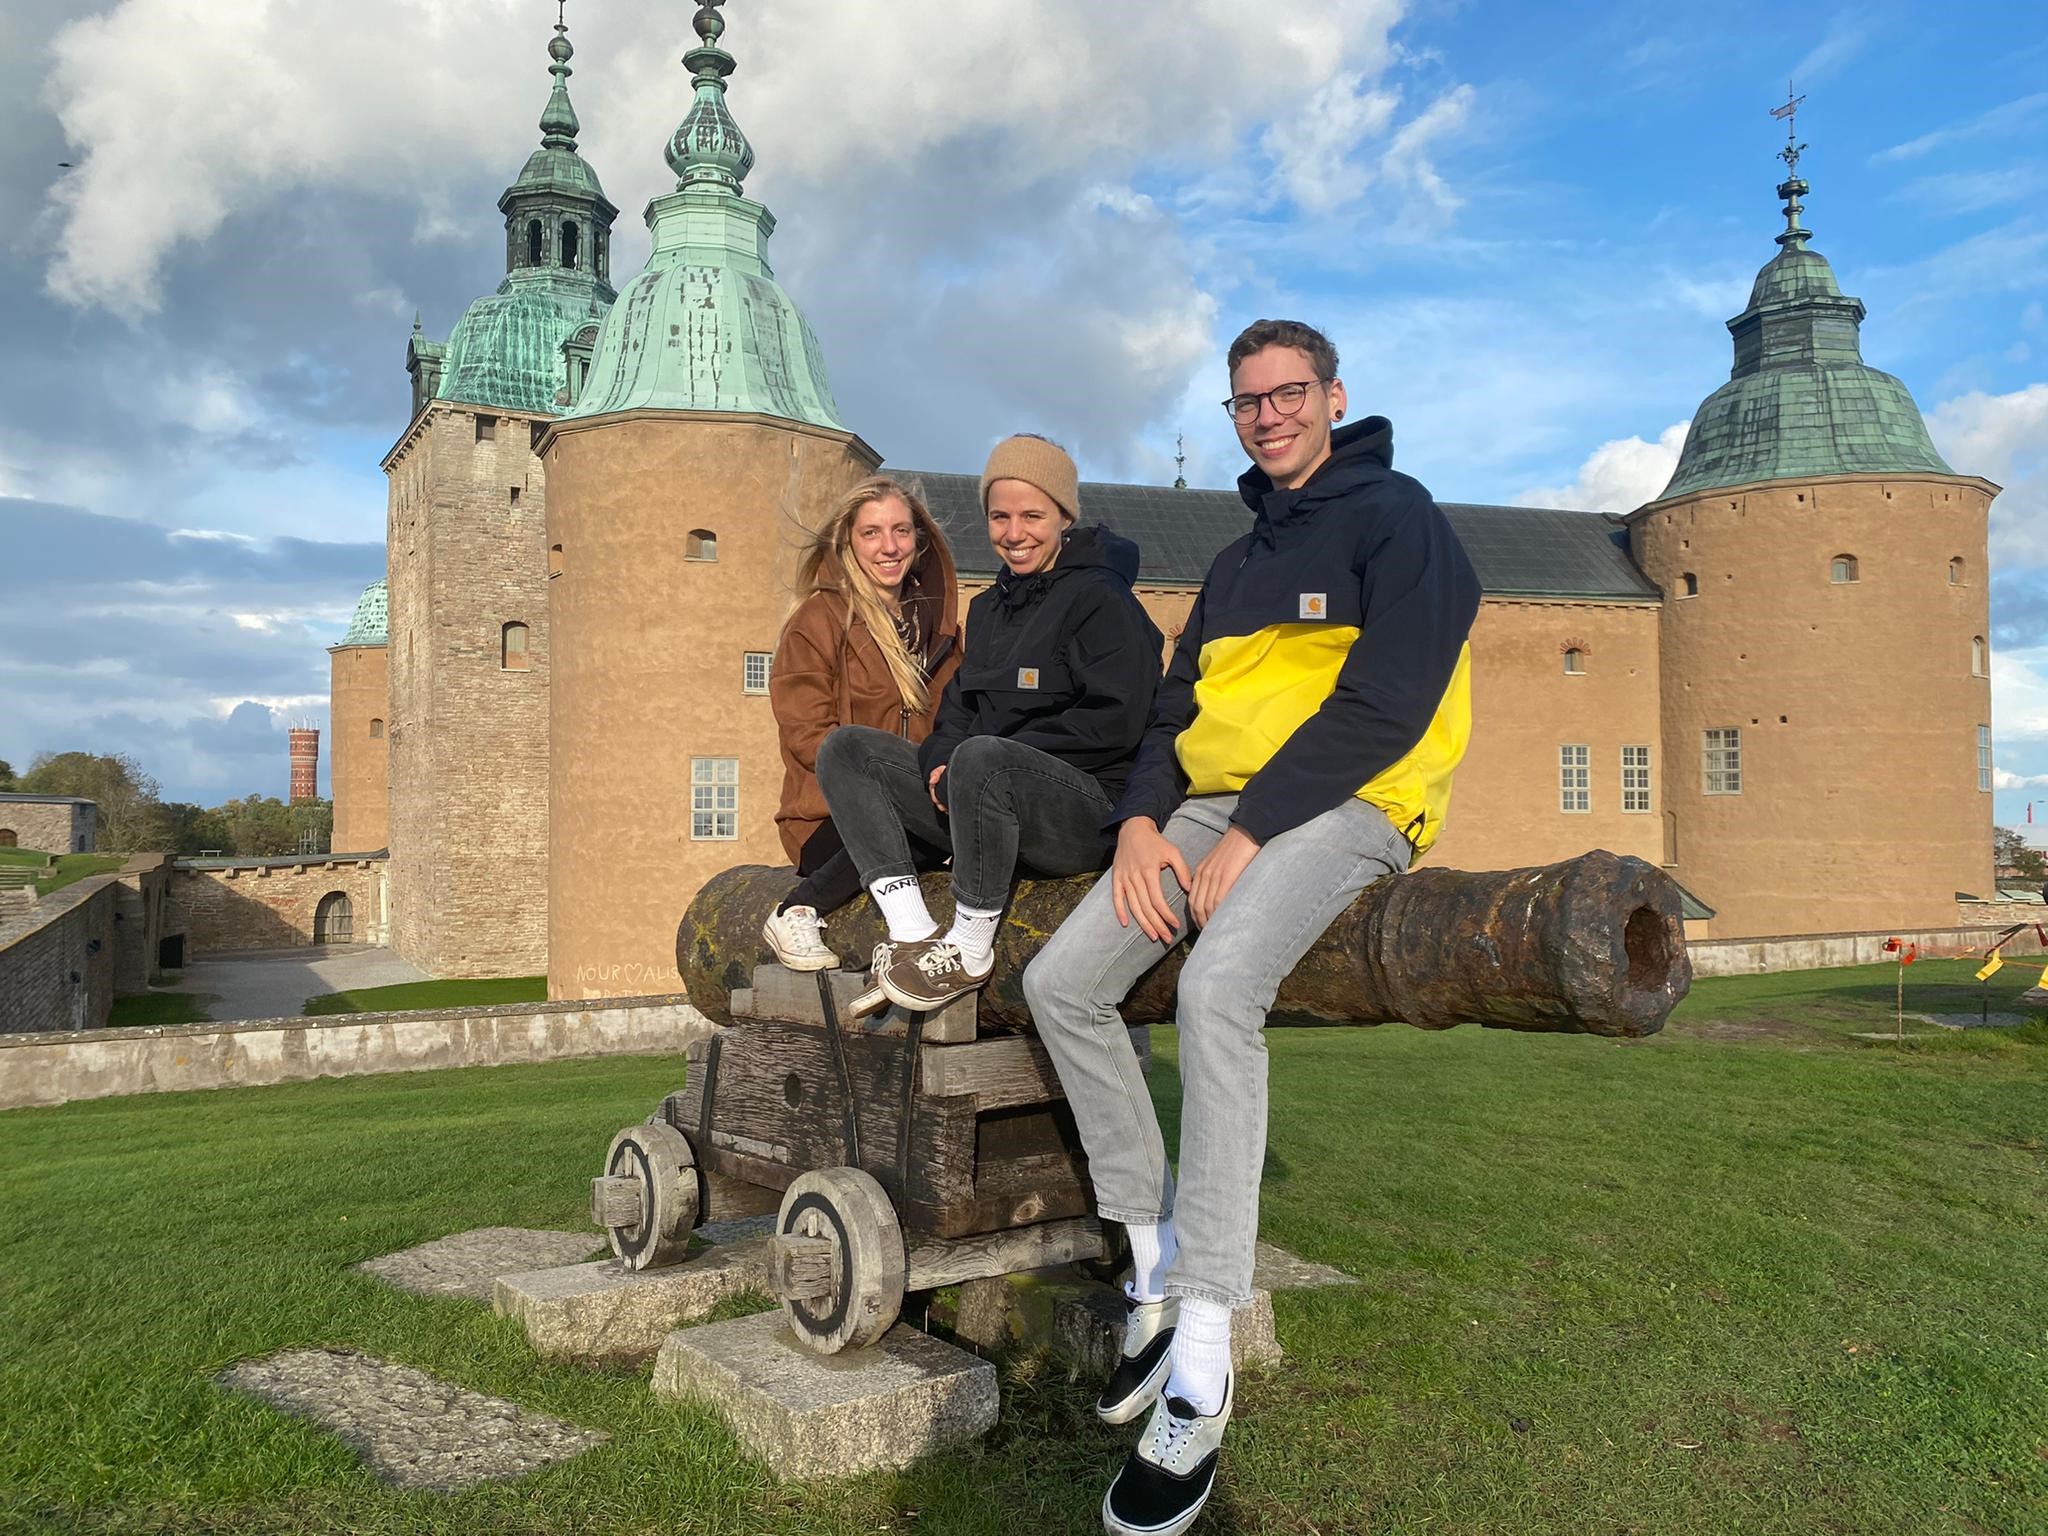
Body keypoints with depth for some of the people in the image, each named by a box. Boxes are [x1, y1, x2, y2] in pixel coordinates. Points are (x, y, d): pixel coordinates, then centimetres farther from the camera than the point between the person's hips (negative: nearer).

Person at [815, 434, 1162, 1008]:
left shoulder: (1101, 598, -5)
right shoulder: (989, 606, 20)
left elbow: (1115, 724, -15)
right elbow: (960, 704, 19)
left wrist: (981, 757, -15)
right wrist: (942, 758, -5)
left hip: (1089, 803, -8)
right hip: (985, 799, 8)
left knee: (982, 757, -38)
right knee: (846, 748, -2)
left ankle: (970, 952, -21)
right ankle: (911, 934, -18)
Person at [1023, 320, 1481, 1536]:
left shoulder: (1393, 514, -1)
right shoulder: (1237, 564, 24)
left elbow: (1385, 701, -14)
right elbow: (1176, 709, 17)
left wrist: (1252, 833, -18)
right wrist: (1142, 820, -4)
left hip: (1339, 804, -8)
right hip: (1212, 804, 8)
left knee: (1218, 983, -34)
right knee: (1063, 980, -11)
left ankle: (1203, 1371, -29)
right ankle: (1158, 1268, 0)